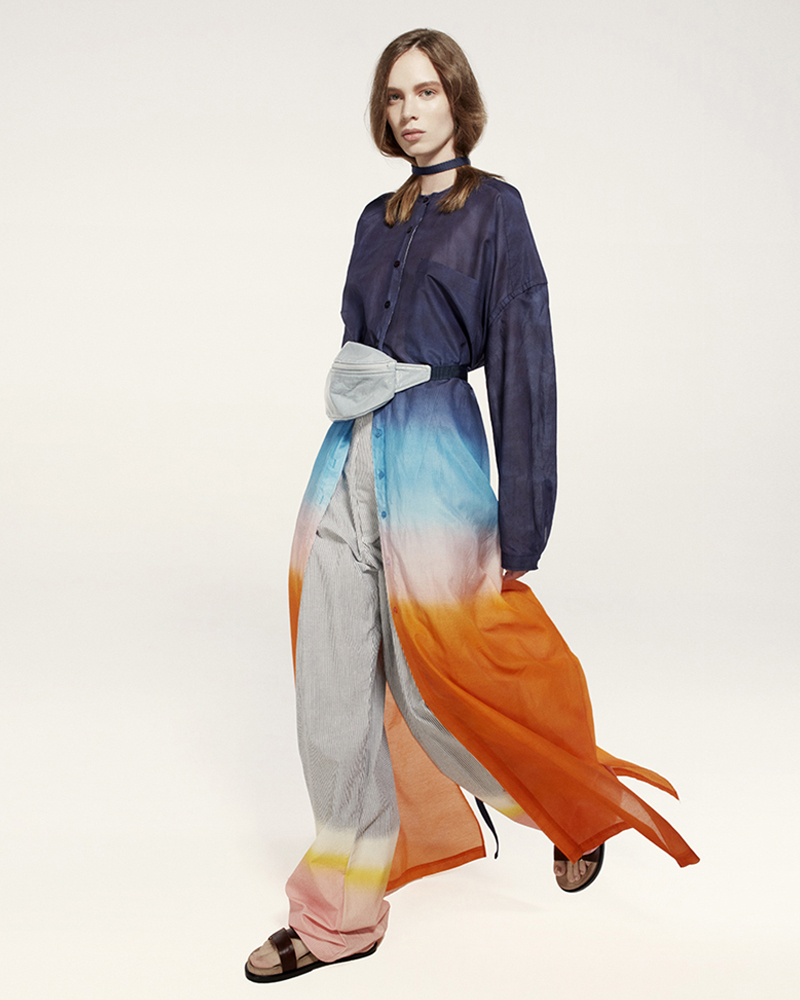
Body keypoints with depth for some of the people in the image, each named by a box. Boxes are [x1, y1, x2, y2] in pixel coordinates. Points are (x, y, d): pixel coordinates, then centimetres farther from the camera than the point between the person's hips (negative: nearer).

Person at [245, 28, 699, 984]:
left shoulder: (494, 208, -3)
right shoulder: (378, 218, 16)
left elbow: (523, 366, -8)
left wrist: (519, 534, -12)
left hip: (432, 456, -6)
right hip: (349, 460, 6)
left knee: (440, 685, 3)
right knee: (336, 689, 5)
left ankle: (577, 806, 32)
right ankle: (343, 914, 19)